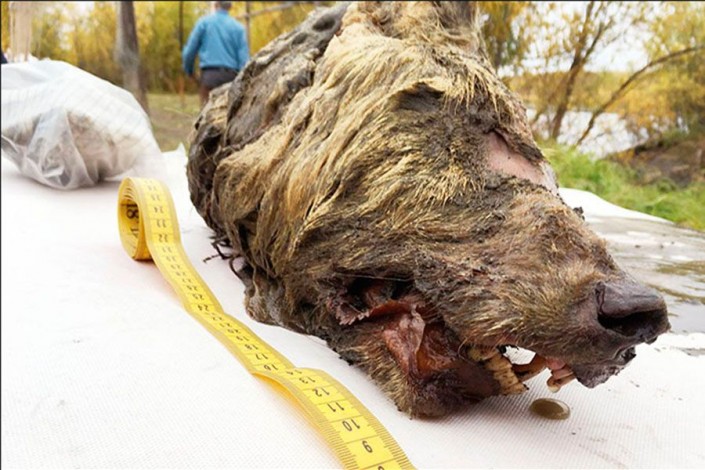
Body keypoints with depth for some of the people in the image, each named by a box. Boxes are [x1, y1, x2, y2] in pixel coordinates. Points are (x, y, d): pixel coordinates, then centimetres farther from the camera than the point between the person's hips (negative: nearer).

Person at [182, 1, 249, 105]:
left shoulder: (204, 22, 3)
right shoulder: (238, 27, 5)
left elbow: (190, 49, 5)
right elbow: (244, 59, -1)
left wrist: (188, 69, 22)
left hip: (210, 74, -2)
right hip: (231, 76, 2)